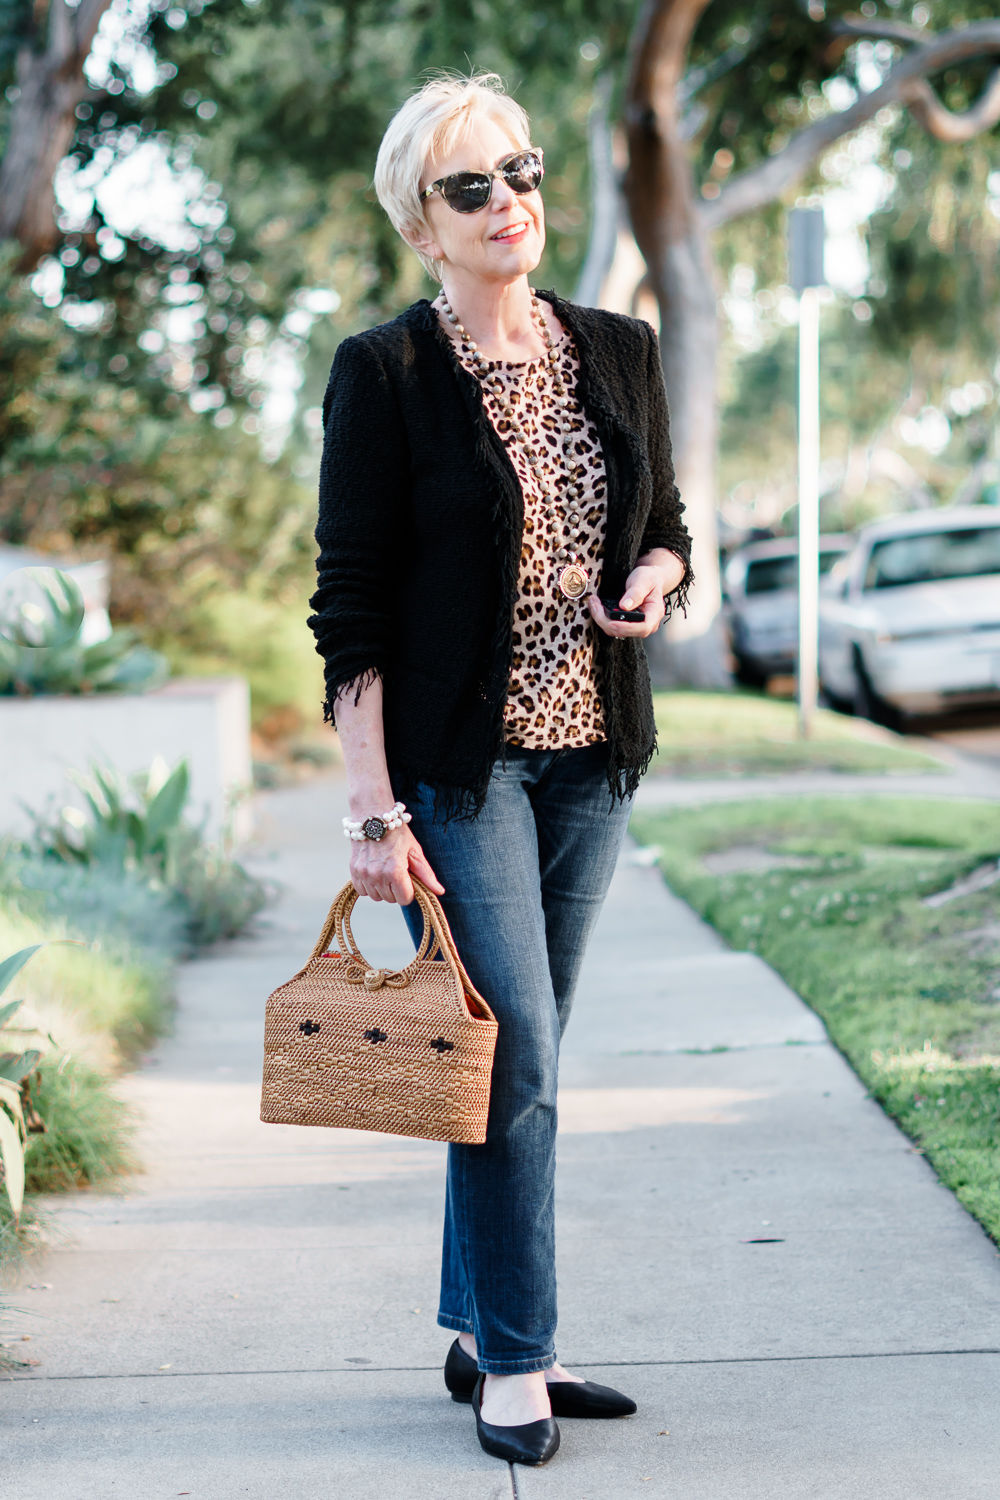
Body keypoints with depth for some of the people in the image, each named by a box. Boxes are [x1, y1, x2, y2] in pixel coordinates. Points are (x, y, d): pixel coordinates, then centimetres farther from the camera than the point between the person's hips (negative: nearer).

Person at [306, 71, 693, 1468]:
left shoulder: (619, 353, 8)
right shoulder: (384, 373, -7)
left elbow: (667, 523, 19)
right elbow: (351, 605, -9)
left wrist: (656, 578, -7)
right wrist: (375, 809, -14)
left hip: (592, 750, 5)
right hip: (457, 757, -5)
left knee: (523, 1050, 11)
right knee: (514, 1054, -7)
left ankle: (481, 1333, 23)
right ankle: (513, 1363, 6)